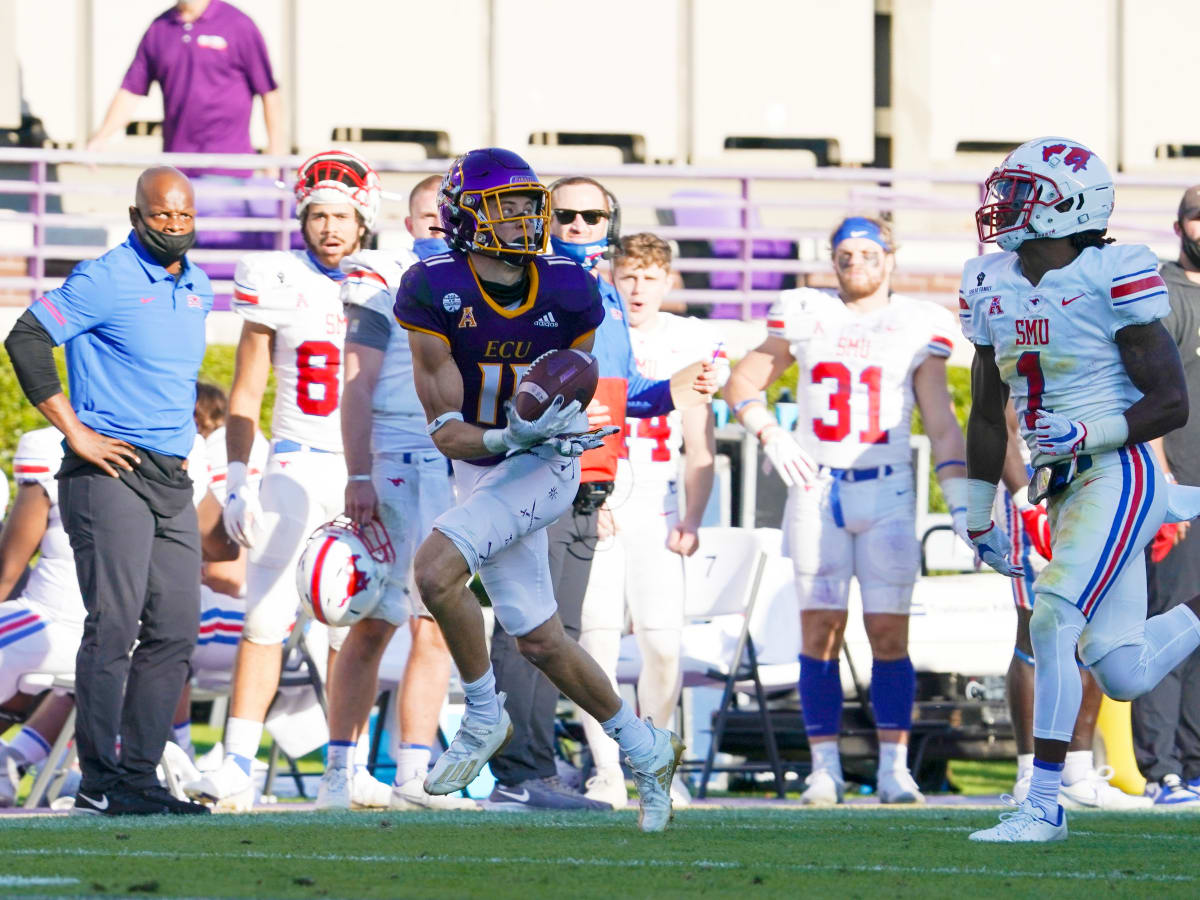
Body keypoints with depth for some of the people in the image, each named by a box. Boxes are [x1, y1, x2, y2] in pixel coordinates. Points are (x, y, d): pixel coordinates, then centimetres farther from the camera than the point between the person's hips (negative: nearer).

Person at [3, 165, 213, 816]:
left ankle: (138, 774, 11)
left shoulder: (197, 288, 15)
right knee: (114, 624, -10)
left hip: (171, 479, 8)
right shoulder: (106, 281, -10)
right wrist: (76, 432, -14)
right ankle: (99, 779, -6)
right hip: (109, 472, -8)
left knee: (174, 629, 6)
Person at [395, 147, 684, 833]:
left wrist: (559, 426, -16)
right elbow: (446, 430, -15)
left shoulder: (568, 293, -8)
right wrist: (511, 437, -32)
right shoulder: (435, 291, -14)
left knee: (436, 569, -26)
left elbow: (572, 388, 7)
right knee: (539, 640, 10)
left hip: (546, 467, -3)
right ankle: (646, 751, 29)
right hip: (483, 467, 3)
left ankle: (484, 717, -5)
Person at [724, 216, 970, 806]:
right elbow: (742, 382, 14)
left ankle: (894, 768, 1)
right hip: (816, 488, 1)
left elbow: (941, 424, 2)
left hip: (887, 492, -1)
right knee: (820, 630, -2)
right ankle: (824, 769, 2)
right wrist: (769, 434, -5)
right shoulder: (805, 316, 6)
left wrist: (960, 502, -7)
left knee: (889, 632, -5)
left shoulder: (917, 326, 3)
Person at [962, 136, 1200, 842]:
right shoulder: (994, 287, 8)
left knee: (1053, 624, -18)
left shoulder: (1110, 280, -13)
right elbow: (988, 416, 18)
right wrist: (979, 520, 20)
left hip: (1118, 474, -7)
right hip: (1063, 490, 7)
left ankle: (1044, 805, -11)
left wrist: (1085, 435, -22)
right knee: (1125, 677, 4)